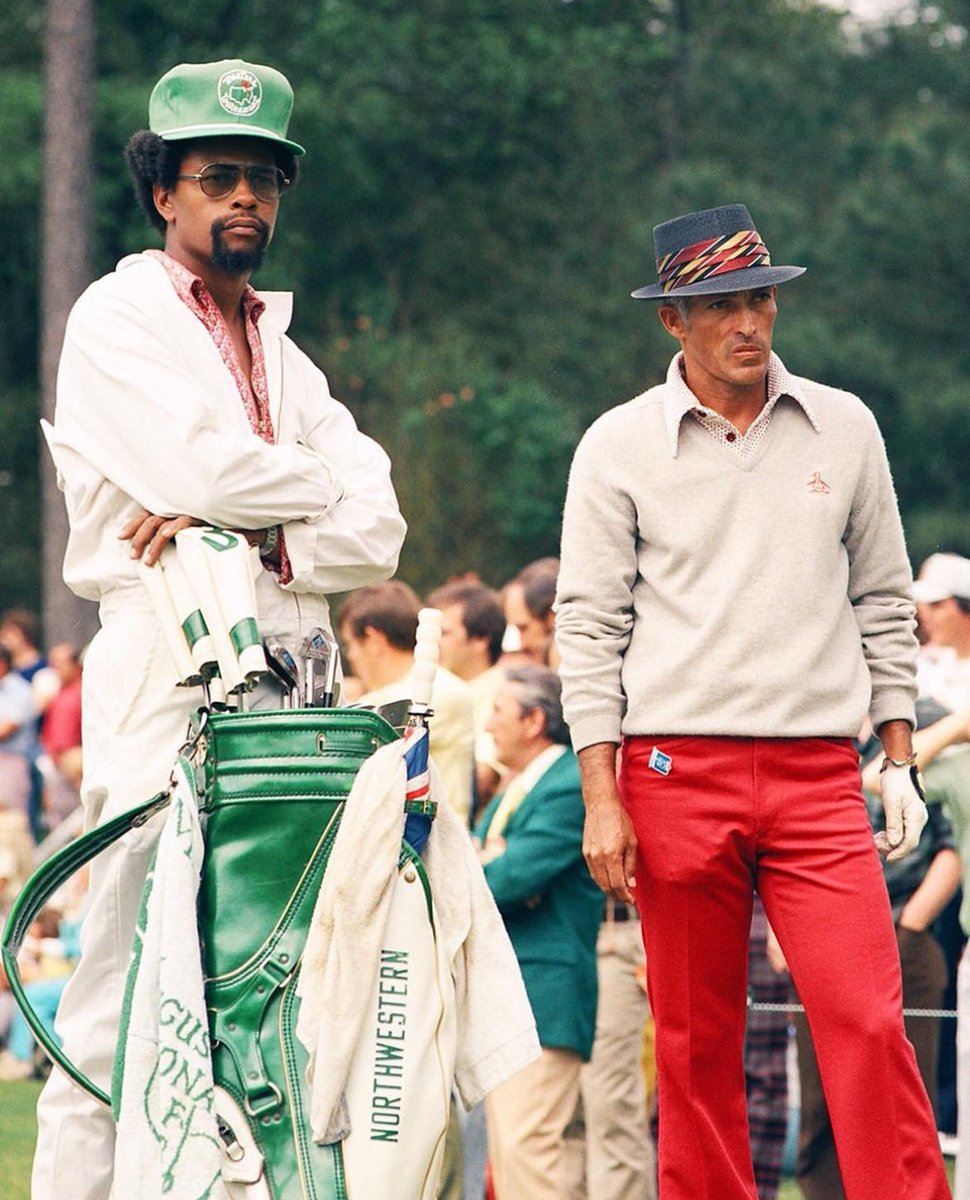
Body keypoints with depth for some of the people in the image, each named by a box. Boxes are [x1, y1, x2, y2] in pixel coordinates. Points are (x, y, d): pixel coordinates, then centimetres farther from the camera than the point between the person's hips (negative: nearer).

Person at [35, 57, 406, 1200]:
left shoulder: (279, 352, 24)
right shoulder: (118, 317, 6)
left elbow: (375, 535, 11)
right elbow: (199, 468, -12)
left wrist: (246, 530, -6)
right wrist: (321, 481, 5)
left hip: (290, 686, 6)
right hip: (170, 680, -6)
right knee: (128, 995, -10)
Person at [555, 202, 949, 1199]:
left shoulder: (844, 429, 10)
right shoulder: (620, 446, 3)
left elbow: (884, 603, 16)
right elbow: (589, 629, 2)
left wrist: (899, 759, 10)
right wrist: (602, 800, -5)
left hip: (819, 775, 1)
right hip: (678, 771, -1)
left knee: (869, 1022, -11)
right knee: (696, 1041, 3)